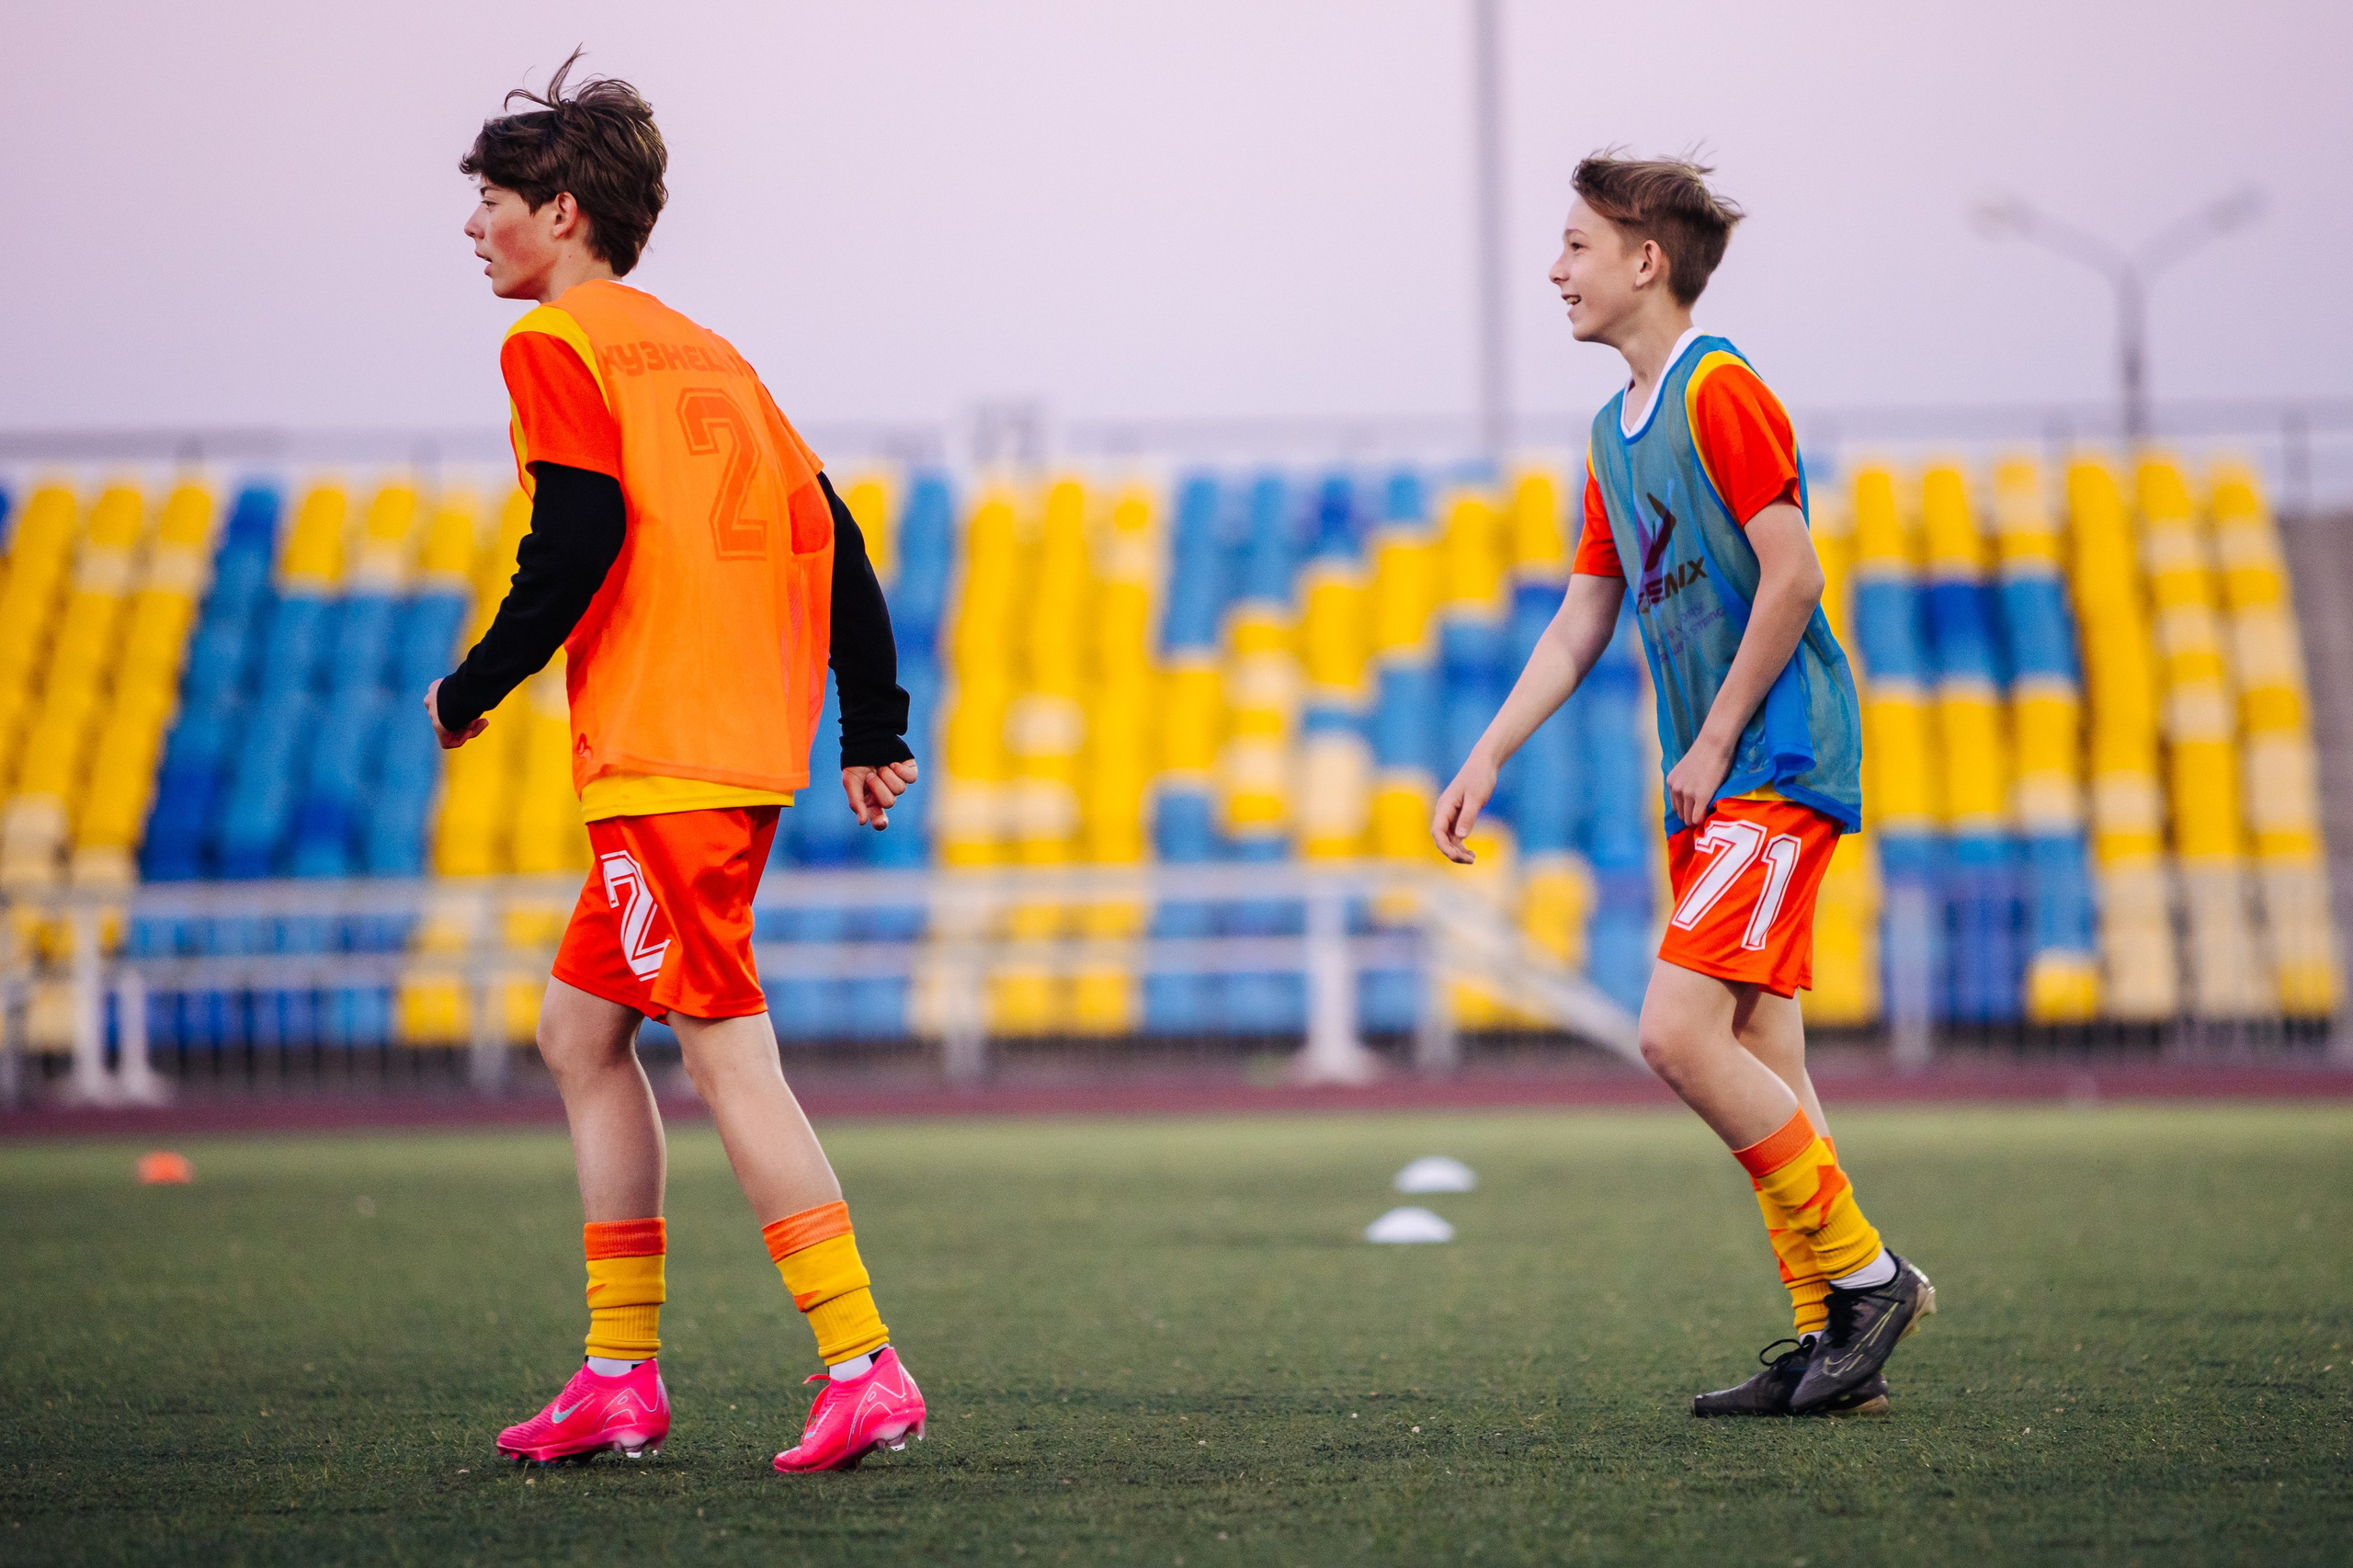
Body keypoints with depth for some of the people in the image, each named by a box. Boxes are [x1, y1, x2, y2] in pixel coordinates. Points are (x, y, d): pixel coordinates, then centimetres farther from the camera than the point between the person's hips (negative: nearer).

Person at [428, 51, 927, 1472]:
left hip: (659, 759, -9)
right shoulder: (701, 351, 20)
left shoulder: (556, 344, -4)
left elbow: (577, 546, -15)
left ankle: (865, 1369, -13)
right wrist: (875, 731, 20)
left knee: (728, 1055, -9)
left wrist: (469, 693, -3)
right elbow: (831, 538, 17)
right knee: (581, 1031, 15)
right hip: (748, 752, 9)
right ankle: (622, 1379, 15)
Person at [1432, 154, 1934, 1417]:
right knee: (1757, 1069, 6)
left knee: (1679, 1034, -17)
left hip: (1778, 767, -9)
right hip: (1711, 786, 9)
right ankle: (1832, 1341, 9)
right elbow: (1582, 620, 21)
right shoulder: (1616, 432, 17)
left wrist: (1713, 749, -13)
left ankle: (1863, 1274, -6)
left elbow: (1791, 577, -17)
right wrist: (1485, 761, 14)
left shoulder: (1721, 393, -12)